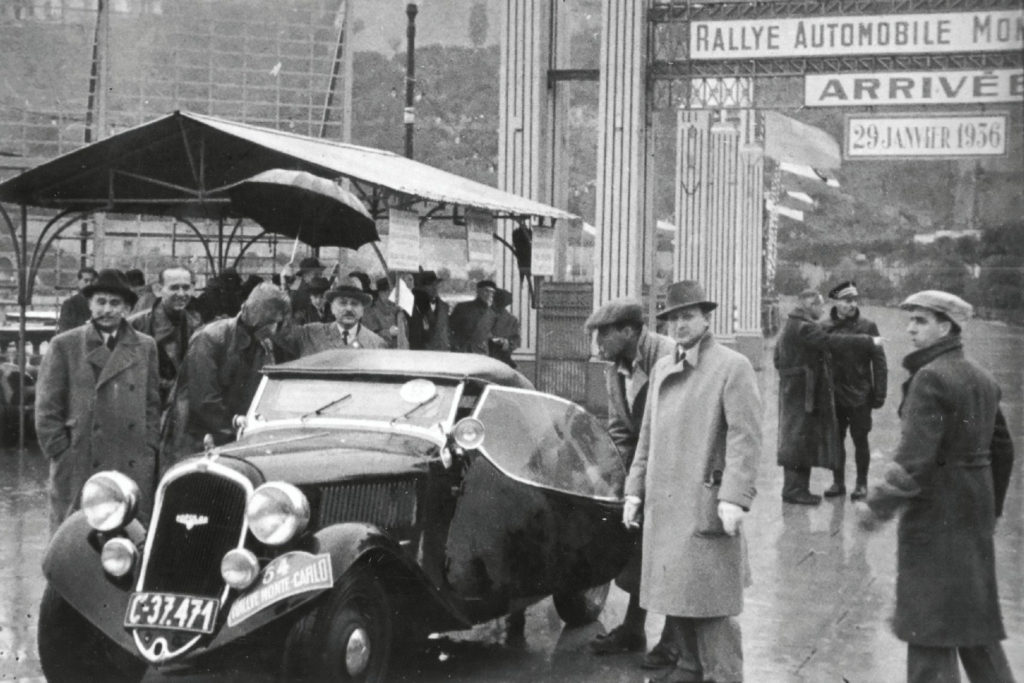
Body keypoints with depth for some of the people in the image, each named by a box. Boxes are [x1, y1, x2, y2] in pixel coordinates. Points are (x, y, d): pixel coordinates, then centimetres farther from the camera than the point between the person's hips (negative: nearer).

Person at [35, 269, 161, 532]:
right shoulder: (64, 346, 4)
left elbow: (153, 405, 13)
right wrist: (61, 452, -3)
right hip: (78, 468, -2)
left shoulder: (145, 347, 11)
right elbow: (47, 409, 3)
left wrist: (149, 450, 4)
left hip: (134, 470, 2)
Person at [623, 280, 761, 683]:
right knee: (674, 594, 12)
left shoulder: (732, 367, -5)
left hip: (706, 506, -6)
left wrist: (734, 498, -20)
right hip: (663, 504, 7)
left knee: (710, 603, -5)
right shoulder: (662, 369, 16)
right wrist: (635, 490, 13)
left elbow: (745, 438, -12)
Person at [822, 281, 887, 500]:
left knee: (860, 439, 5)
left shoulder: (867, 327, -3)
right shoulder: (826, 328, 2)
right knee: (836, 439, 8)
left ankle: (861, 483, 16)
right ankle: (838, 482, 20)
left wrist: (879, 394, -7)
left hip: (859, 395, -2)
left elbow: (879, 362, -3)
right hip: (834, 394, 2)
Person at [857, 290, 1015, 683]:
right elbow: (1001, 449, 16)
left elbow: (915, 455, -23)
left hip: (935, 514, -9)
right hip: (975, 513, 9)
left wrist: (878, 506, -15)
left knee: (930, 621, -1)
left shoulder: (930, 378, -16)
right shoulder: (982, 379, 11)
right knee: (975, 618, 18)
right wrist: (991, 507, 25)